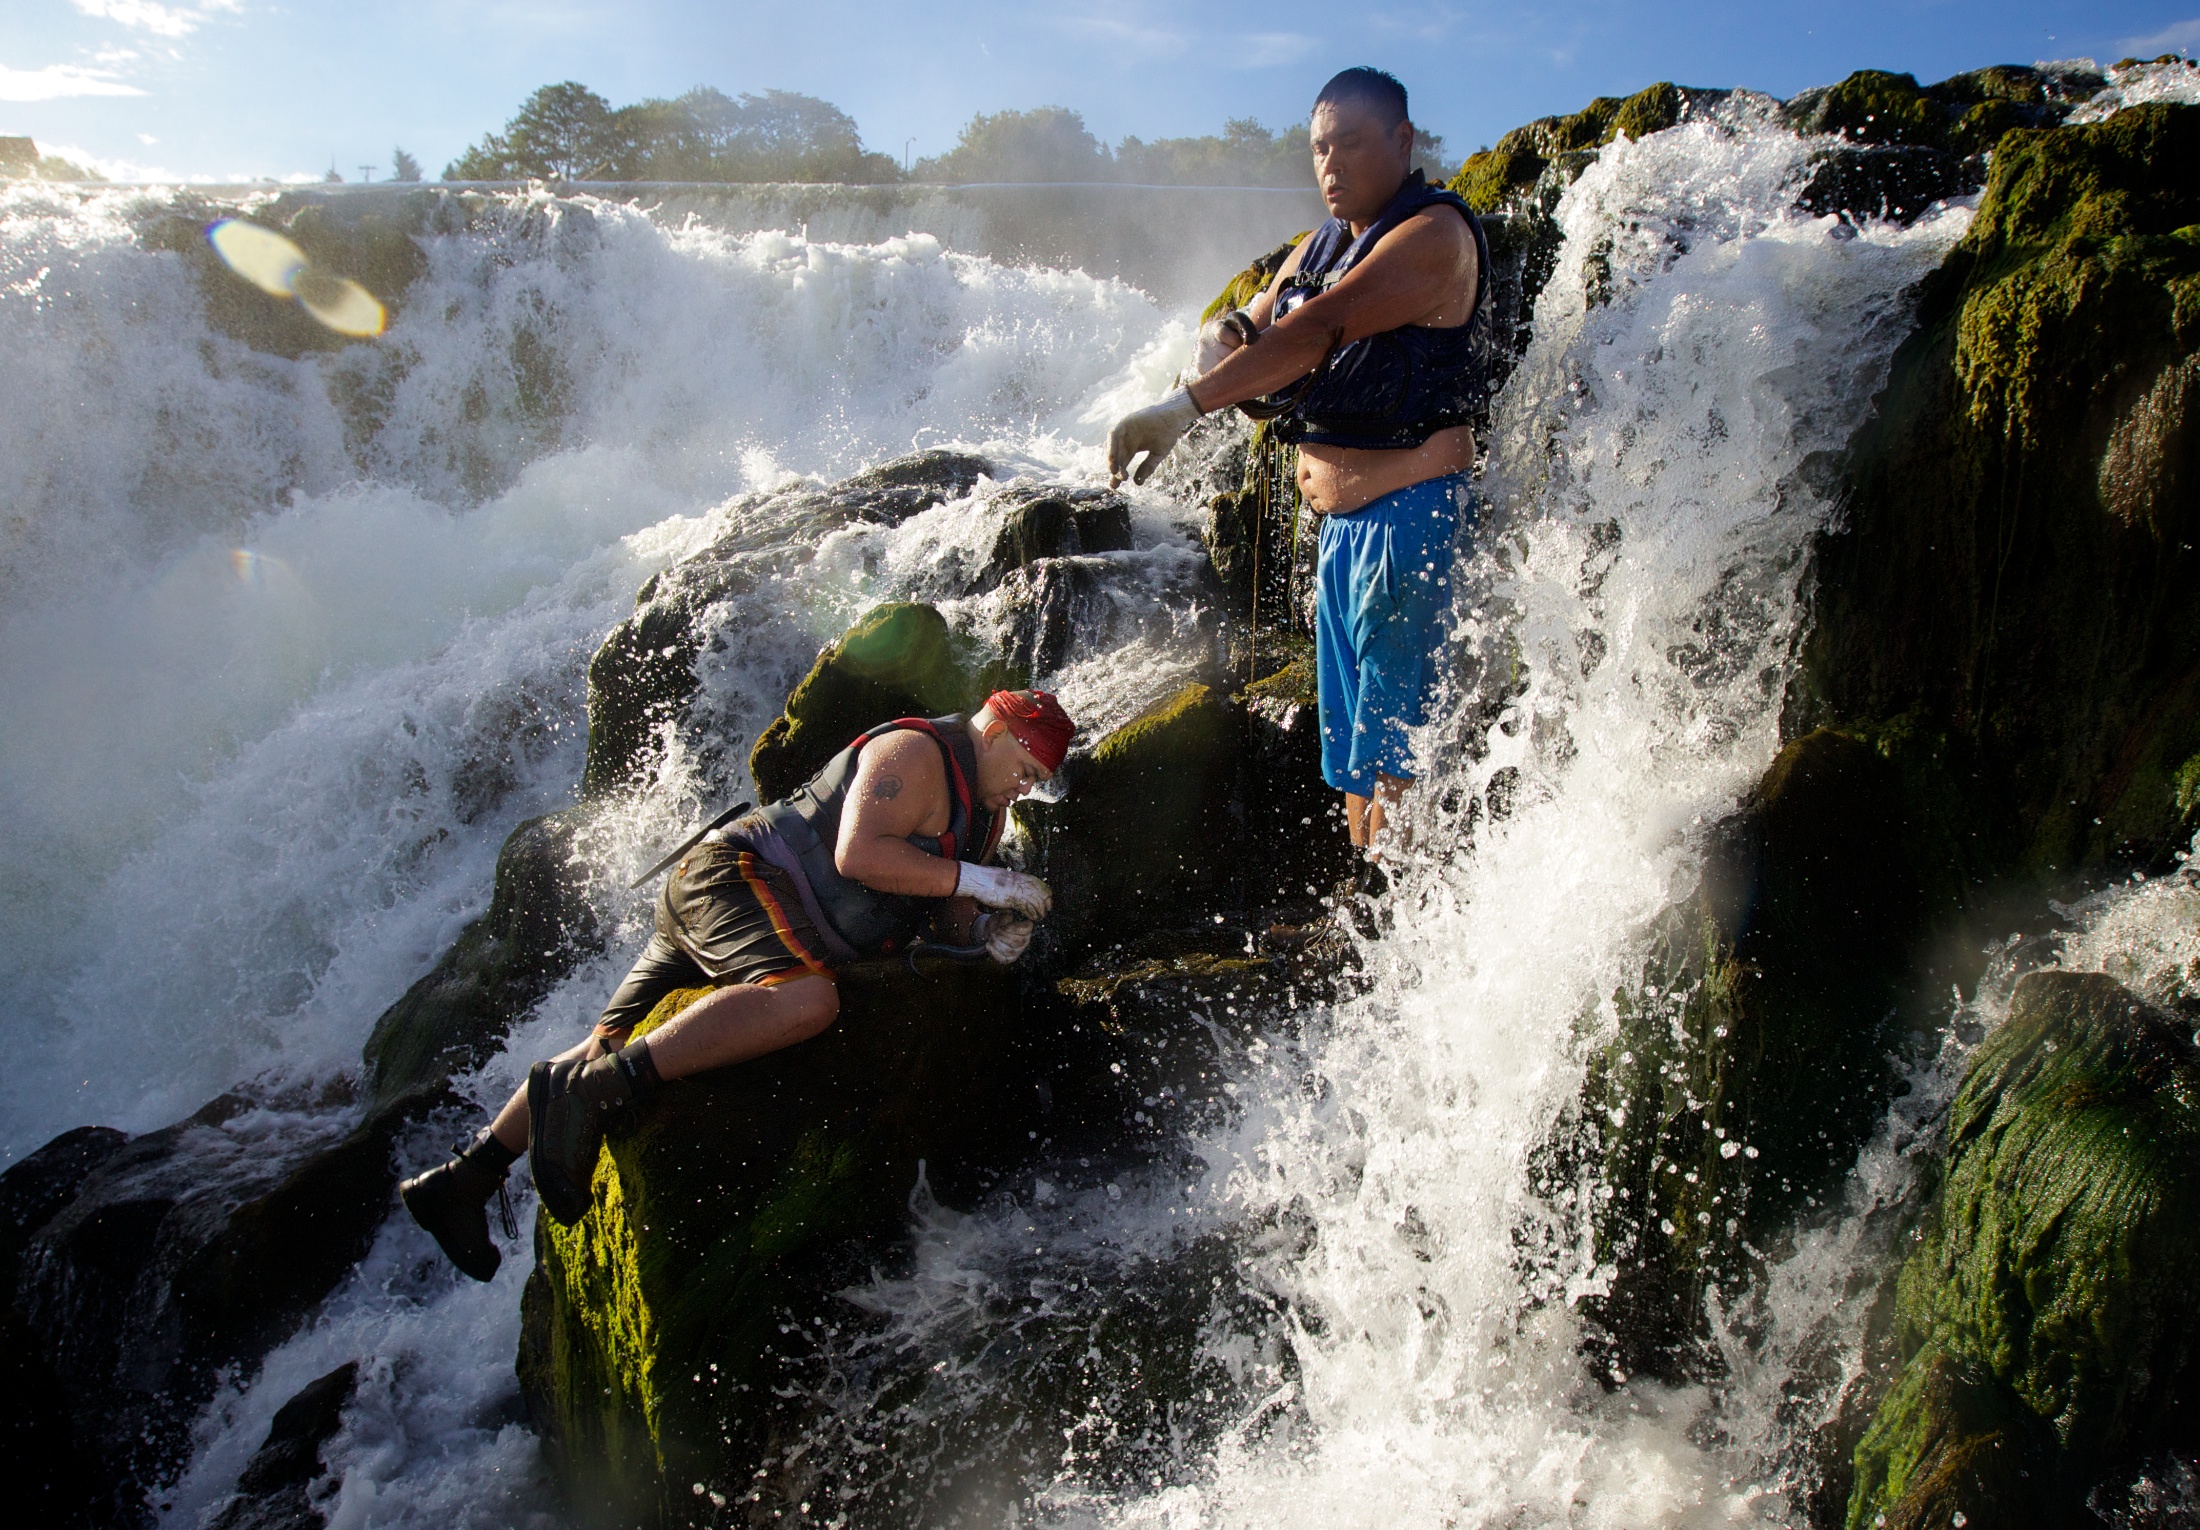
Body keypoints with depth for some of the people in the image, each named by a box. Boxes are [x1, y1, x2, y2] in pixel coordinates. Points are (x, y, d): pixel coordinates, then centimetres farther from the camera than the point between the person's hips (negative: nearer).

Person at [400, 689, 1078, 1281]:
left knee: (614, 1049, 12)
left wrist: (988, 930, 0)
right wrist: (979, 880, -21)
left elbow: (948, 904, 22)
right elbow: (856, 854, -24)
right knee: (806, 999, -36)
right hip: (734, 878, -10)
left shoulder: (984, 808, 19)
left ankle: (465, 1177, 22)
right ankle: (586, 1090, -37)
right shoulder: (915, 752, -11)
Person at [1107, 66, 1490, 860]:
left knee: (1396, 757, -9)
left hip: (1411, 516, -9)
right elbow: (1249, 327, 15)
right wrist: (1224, 338, -11)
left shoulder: (1434, 234, -13)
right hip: (1340, 524, 9)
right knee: (1351, 744, 14)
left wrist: (1184, 405, -35)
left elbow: (1321, 329, -26)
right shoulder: (1318, 247, 16)